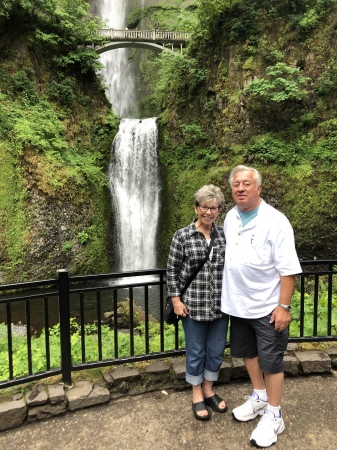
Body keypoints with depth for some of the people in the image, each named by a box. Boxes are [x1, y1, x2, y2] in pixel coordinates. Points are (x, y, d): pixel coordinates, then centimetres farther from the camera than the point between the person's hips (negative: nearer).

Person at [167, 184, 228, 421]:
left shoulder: (224, 234, 1)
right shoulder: (182, 236, -8)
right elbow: (172, 270, -4)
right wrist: (176, 300, -8)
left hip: (220, 304, 4)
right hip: (193, 304, -3)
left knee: (217, 350, 16)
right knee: (196, 352, 13)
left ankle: (209, 389, 40)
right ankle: (197, 394, 35)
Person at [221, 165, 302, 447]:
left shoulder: (275, 221, -17)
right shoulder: (230, 218, 2)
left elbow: (288, 269, -16)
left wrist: (284, 306, -18)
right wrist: (229, 294, 12)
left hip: (267, 306, -6)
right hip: (238, 303, 7)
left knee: (271, 361, 8)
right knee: (247, 352, 21)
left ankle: (273, 416, 28)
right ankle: (259, 398, 44)